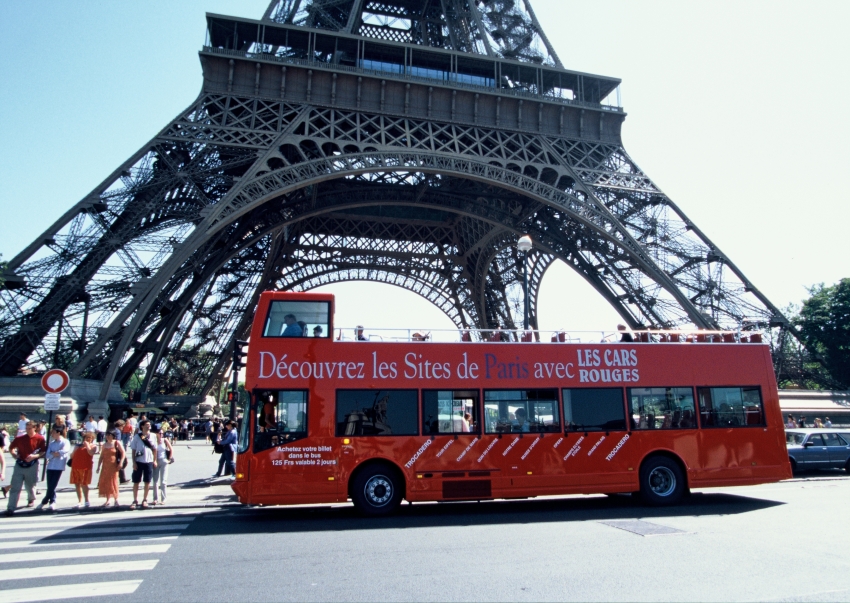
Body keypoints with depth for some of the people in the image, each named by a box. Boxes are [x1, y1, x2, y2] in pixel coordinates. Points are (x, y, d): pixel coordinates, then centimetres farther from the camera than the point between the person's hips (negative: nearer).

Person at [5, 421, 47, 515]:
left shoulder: (40, 439, -6)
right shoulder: (20, 438, 0)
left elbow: (43, 452, -4)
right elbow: (11, 448, 14)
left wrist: (35, 456, -20)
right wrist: (13, 454, -5)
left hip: (32, 466, -2)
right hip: (19, 465, 2)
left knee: (30, 486, 14)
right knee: (15, 487, -2)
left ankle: (31, 499, 41)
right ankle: (11, 508, -1)